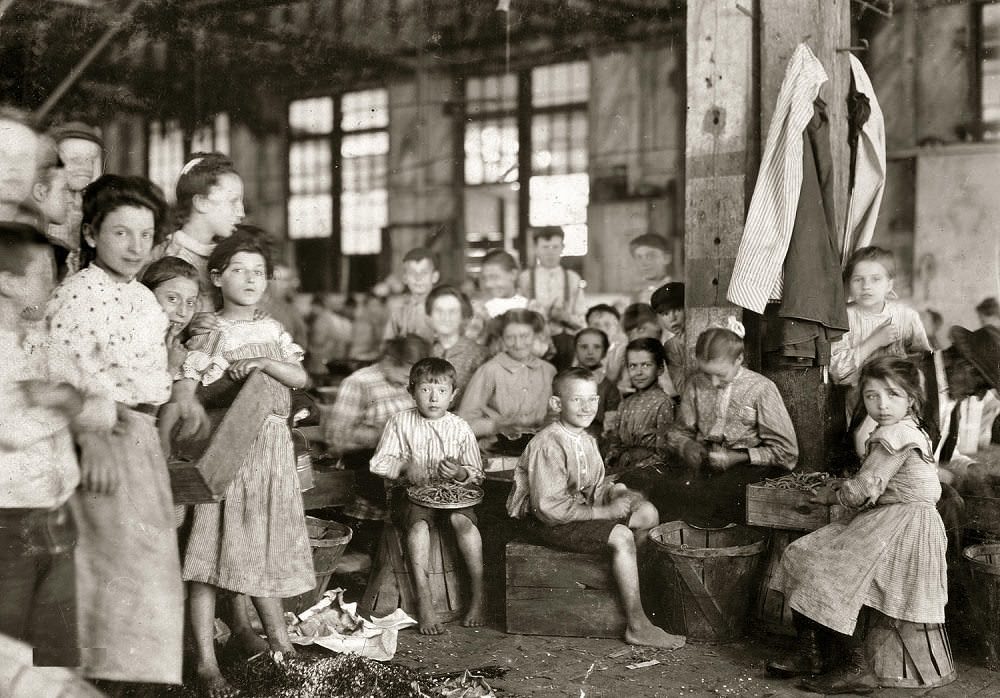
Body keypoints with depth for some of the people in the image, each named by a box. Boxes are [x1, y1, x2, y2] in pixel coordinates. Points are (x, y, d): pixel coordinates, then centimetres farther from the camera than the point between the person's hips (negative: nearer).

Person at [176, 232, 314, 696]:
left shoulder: (272, 330, 12)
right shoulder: (206, 336, -3)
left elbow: (300, 377, 0)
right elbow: (184, 398, -8)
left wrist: (263, 363, -15)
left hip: (270, 449, 4)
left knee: (265, 546, 13)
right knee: (212, 548, -7)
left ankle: (280, 641, 25)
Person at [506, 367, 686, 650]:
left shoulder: (586, 440, 7)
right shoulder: (549, 444, -23)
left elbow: (594, 488, 14)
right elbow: (551, 508, -27)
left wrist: (614, 492, -11)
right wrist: (603, 513, -23)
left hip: (579, 509, 9)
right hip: (548, 522, -9)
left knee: (647, 513, 1)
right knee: (621, 537, -25)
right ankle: (637, 626, -18)